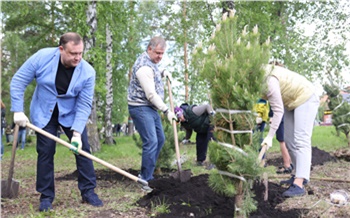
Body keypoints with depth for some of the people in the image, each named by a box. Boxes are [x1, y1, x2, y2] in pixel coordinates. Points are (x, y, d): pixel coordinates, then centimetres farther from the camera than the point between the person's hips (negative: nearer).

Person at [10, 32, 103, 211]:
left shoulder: (88, 72, -23)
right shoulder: (42, 57, -23)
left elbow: (84, 105, -21)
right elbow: (18, 81, -14)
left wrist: (77, 132, -31)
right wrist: (18, 110, -20)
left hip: (72, 115, 1)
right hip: (43, 114, 0)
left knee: (83, 149, -3)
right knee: (45, 153, 0)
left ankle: (88, 192, 10)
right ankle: (46, 197, 11)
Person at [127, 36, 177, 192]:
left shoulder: (151, 62, 10)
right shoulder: (144, 66, -21)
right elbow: (151, 94, -22)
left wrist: (163, 72, 11)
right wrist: (166, 111, -18)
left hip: (151, 107, 11)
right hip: (140, 107, -11)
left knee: (160, 139, 14)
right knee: (151, 142, -16)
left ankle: (147, 173, 23)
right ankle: (146, 181, -10)